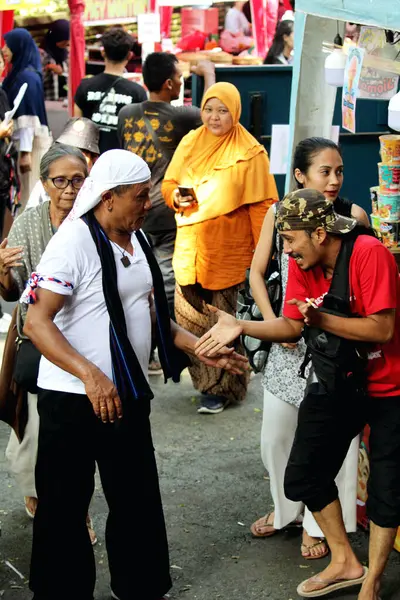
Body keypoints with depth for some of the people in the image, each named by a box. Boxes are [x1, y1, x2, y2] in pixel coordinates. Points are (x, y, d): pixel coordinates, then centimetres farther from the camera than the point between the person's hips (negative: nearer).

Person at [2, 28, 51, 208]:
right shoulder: (18, 74, 12)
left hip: (30, 143, -9)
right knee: (30, 194, 12)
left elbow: (28, 117, -20)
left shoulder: (26, 76, -15)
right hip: (22, 141, 9)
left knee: (31, 195, -4)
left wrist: (25, 152, -23)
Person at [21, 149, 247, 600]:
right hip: (73, 399, -7)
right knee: (65, 508, 6)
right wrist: (90, 375, -34)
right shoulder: (74, 241, -17)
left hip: (129, 394, 8)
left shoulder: (137, 239, 7)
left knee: (139, 500, 17)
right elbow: (37, 323, -23)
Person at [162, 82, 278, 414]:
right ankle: (206, 380, 23)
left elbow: (261, 206, -4)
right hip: (189, 247, 4)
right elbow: (168, 183, 15)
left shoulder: (250, 153, -4)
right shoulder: (190, 143, 7)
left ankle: (221, 387, 18)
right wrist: (176, 196, -8)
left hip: (227, 252, -4)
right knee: (188, 318, 4)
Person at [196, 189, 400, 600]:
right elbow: (292, 327, -4)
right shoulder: (301, 264, -5)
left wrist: (320, 320, -28)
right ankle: (344, 563, 29)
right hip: (336, 383, 7)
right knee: (303, 476, 10)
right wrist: (241, 327, -18)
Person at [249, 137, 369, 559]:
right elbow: (256, 273, 4)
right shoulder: (278, 214, -2)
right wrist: (272, 324, -7)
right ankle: (285, 507, 37)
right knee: (276, 432, 13)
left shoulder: (353, 215, -7)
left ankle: (318, 522, 23)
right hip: (288, 338, 3)